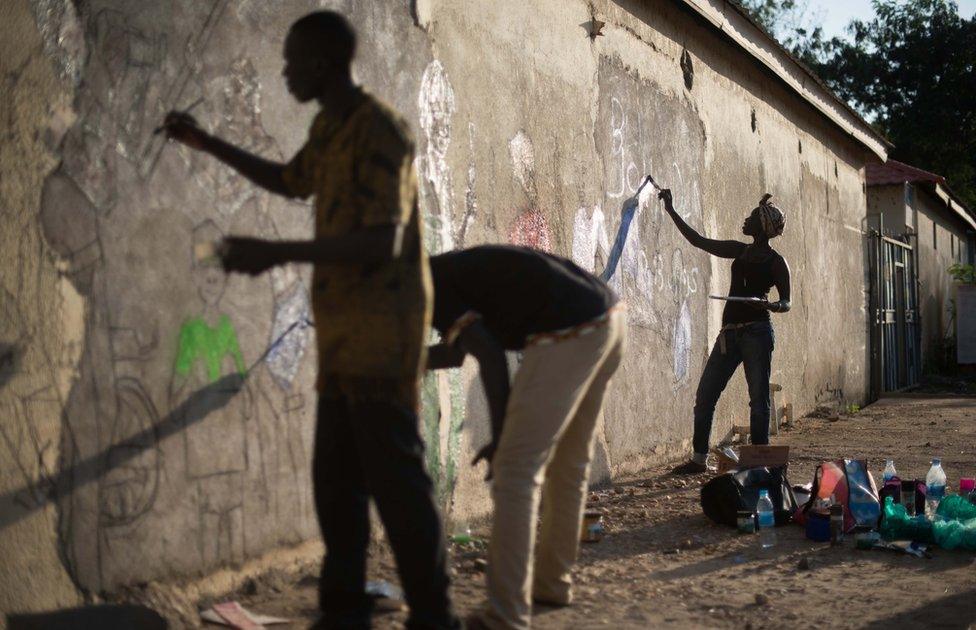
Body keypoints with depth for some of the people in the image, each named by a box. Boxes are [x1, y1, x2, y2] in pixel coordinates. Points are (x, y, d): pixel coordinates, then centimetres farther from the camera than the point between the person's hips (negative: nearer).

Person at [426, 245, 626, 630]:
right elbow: (455, 350, 37)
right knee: (570, 462, 21)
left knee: (516, 470, -5)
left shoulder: (428, 282, -2)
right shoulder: (452, 270, 24)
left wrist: (499, 436, -9)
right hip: (609, 320, 10)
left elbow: (490, 354, -13)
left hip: (569, 335, -10)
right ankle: (553, 583, 35)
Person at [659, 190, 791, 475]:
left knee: (758, 398, -5)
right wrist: (671, 211, 19)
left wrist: (769, 305, -25)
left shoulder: (776, 262, -1)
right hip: (730, 332, 7)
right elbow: (698, 240, 20)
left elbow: (785, 303, -2)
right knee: (705, 395, 3)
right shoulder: (740, 251, 16)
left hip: (757, 332, -6)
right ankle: (699, 458, 9)